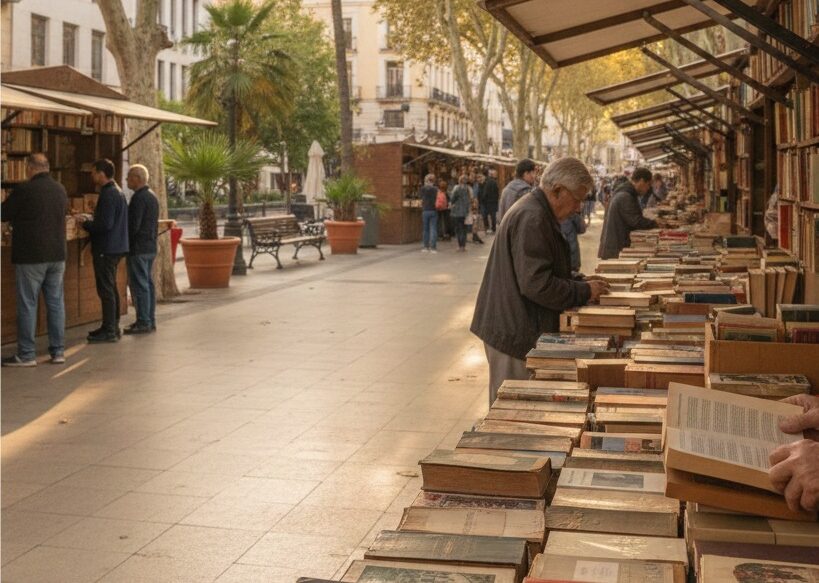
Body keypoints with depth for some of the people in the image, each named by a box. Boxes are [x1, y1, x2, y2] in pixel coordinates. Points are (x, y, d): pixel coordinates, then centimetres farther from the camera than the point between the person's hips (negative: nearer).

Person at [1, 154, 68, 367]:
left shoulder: (24, 190, -13)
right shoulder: (60, 190, 6)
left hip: (31, 256, -5)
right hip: (57, 254, 5)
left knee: (27, 304, 1)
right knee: (56, 302, 9)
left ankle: (26, 354, 3)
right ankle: (58, 351, 11)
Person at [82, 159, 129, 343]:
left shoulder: (108, 195, -18)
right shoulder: (117, 192, 15)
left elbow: (105, 224, -23)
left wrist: (86, 224, -9)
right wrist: (91, 221, 13)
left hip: (106, 249, -10)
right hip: (116, 246, 10)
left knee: (106, 290, -6)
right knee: (111, 288, 16)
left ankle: (109, 330, -3)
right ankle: (113, 326, 24)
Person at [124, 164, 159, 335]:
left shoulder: (139, 198, -16)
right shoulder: (152, 196, 15)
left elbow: (133, 226, -19)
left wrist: (126, 243, -8)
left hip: (138, 248, -10)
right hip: (151, 247, 10)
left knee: (139, 285, -6)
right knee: (148, 283, 12)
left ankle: (143, 322, -6)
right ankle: (150, 320, 17)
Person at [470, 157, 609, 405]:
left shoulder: (534, 212, 14)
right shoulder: (532, 218, -20)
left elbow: (550, 272, 24)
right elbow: (536, 284, -26)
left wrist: (582, 284, 9)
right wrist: (584, 292, -15)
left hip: (512, 327, 10)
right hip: (515, 333, -10)